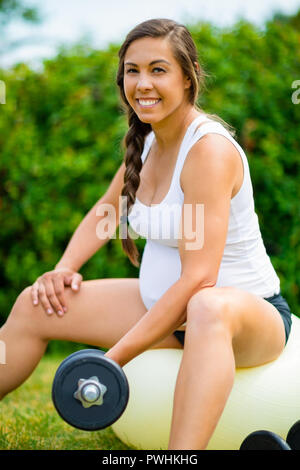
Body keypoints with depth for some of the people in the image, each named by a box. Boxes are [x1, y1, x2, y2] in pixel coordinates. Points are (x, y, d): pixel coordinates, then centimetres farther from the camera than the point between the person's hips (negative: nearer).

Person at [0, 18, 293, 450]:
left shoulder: (210, 148, -23)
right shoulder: (148, 142, 3)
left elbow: (198, 278, -28)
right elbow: (106, 212, 20)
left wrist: (115, 358, -28)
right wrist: (65, 269, 1)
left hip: (248, 315, -8)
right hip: (167, 308, 8)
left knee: (209, 307, -45)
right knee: (35, 305, 3)